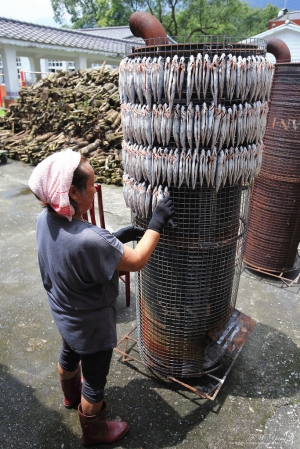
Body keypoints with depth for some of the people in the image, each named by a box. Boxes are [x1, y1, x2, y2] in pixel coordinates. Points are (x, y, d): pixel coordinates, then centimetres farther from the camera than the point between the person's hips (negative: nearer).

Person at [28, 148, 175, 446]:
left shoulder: (46, 219, -14)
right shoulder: (88, 240, -41)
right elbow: (137, 261, -28)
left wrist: (115, 238, -6)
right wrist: (157, 223, -19)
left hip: (65, 315, 8)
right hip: (91, 325, -8)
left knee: (69, 355, 35)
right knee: (94, 382, 19)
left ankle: (71, 396, 66)